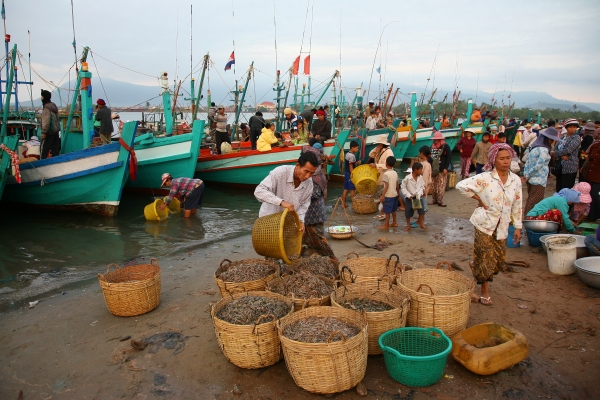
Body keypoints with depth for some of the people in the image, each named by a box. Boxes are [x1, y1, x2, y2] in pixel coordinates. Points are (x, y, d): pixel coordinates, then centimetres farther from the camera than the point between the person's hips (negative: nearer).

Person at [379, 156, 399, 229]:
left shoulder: (386, 174, -17)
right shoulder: (395, 173, 4)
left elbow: (386, 186, -20)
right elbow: (397, 185, 10)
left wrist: (382, 195, -18)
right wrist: (398, 193, 23)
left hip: (388, 195, -7)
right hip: (395, 194, 7)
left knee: (387, 211, 1)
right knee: (393, 210, 19)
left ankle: (386, 225, 8)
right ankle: (394, 222, 28)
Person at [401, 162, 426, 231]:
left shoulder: (420, 177, -5)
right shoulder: (407, 178, -17)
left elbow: (422, 186, 5)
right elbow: (403, 187, -9)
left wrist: (420, 193, -11)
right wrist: (408, 195, -17)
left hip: (418, 197, 3)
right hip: (409, 198, -3)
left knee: (422, 211, 1)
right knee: (408, 212, 6)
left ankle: (421, 223, 21)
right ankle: (408, 225, 23)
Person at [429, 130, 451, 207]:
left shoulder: (445, 146, -4)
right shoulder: (432, 146, 12)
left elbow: (448, 158, -6)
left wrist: (445, 168, -12)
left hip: (442, 170, -5)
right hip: (433, 169, 5)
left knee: (441, 185, -6)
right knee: (433, 185, 8)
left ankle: (440, 201, -2)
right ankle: (435, 200, 17)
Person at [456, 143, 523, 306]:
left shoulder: (516, 180, 0)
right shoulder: (485, 178, -15)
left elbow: (517, 206, 7)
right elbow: (461, 185, -19)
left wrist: (518, 228, 8)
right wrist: (479, 199, -14)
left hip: (501, 226, 5)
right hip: (485, 224, -5)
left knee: (500, 259, 10)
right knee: (487, 258, 2)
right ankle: (485, 291, 23)